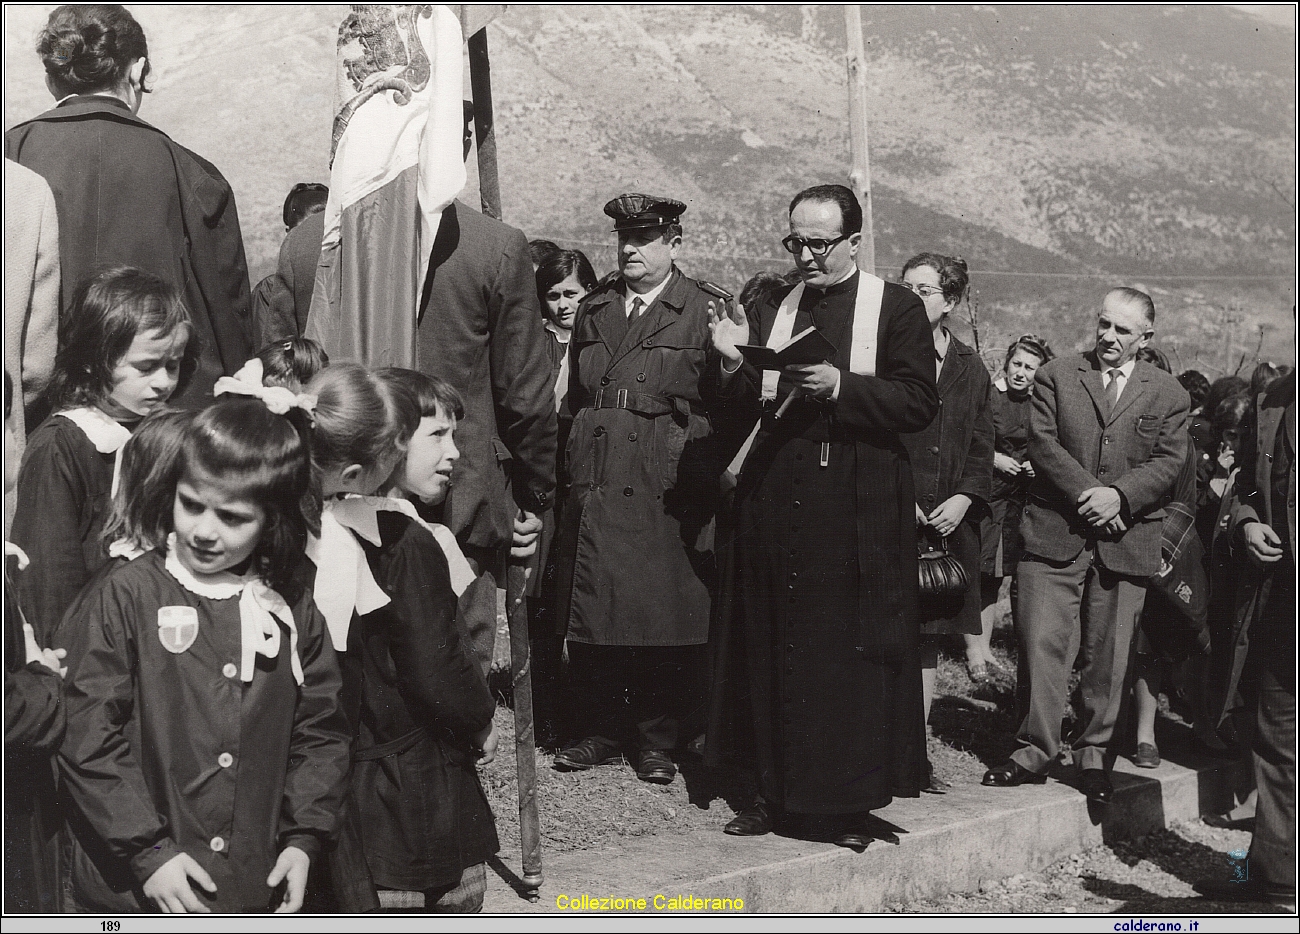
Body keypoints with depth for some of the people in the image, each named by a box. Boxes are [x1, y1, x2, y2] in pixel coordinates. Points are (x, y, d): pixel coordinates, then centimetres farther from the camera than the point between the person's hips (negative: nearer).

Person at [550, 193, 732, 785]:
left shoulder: (707, 310, 2)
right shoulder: (594, 309, 18)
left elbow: (725, 403, -4)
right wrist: (575, 465, 13)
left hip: (664, 493, -4)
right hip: (592, 487, 5)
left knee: (663, 620, 1)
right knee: (592, 621, 7)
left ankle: (657, 741, 14)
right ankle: (602, 731, 20)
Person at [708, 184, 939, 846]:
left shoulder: (897, 309, 2)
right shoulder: (771, 311, 14)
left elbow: (919, 402, -9)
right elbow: (742, 417, 12)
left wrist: (840, 385, -19)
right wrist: (738, 365, -6)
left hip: (858, 512, -4)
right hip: (776, 506, 4)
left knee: (854, 655, 0)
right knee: (775, 653, 7)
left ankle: (850, 801, 12)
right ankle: (779, 792, 19)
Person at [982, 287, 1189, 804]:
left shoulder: (1169, 394, 9)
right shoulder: (1056, 376, 6)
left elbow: (1168, 463, 2)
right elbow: (1043, 444, -3)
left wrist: (1118, 496, -15)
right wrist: (1087, 495, -14)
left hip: (1125, 542, 1)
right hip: (1055, 534, -1)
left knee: (1109, 654, 6)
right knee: (1042, 644, -4)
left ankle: (1093, 752, 20)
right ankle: (1035, 750, 7)